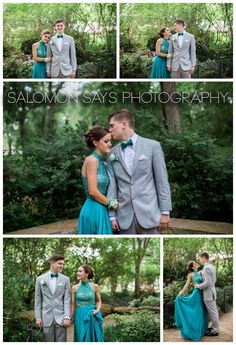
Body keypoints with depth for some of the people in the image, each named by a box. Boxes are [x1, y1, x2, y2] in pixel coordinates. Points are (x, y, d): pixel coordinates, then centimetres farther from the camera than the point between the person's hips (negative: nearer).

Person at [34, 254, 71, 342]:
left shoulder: (65, 279, 5)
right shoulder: (40, 279, 5)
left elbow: (67, 299, 1)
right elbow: (38, 300, 6)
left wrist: (67, 317, -8)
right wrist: (38, 317, 1)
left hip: (60, 317, 0)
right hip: (46, 317, 0)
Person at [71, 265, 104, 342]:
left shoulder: (95, 287, -2)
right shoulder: (75, 288, 1)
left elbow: (99, 301, 10)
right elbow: (73, 304, 6)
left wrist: (98, 309, -9)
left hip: (92, 317, -1)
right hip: (80, 317, 1)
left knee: (93, 338, 4)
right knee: (81, 338, 5)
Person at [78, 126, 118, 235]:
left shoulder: (102, 163, 15)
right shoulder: (91, 160, -11)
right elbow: (93, 191, -17)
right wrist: (111, 203, -7)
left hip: (101, 211, 9)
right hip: (94, 211, -9)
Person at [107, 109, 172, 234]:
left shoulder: (152, 146, 0)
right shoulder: (113, 153, 9)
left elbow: (162, 180, -1)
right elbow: (112, 185, 8)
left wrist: (165, 211, -4)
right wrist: (112, 215, 3)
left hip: (148, 213, -3)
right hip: (124, 216, 3)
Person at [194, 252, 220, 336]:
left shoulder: (206, 268, -21)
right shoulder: (211, 266, 10)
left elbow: (207, 283, -26)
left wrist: (198, 286, -12)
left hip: (208, 293, -10)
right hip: (212, 292, 10)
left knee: (212, 312, -1)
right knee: (213, 311, 17)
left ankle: (215, 331, 7)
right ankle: (214, 327, 28)